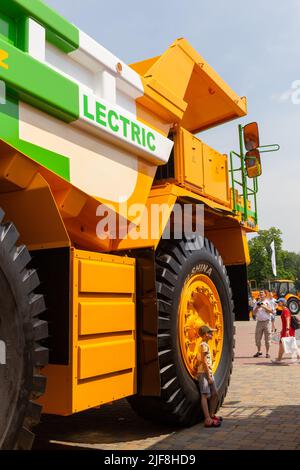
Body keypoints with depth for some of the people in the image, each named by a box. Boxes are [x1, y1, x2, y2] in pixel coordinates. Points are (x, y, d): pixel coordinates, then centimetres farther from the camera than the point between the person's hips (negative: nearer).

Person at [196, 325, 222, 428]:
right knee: (205, 395, -8)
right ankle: (208, 420, -8)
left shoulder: (204, 345, 16)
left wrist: (210, 375, 18)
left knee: (214, 394, 13)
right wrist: (209, 376, -18)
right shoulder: (204, 345, -14)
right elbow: (204, 362, -18)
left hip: (209, 373, 10)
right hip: (204, 373, -10)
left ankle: (211, 415, 25)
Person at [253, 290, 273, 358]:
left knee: (267, 338, 0)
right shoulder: (257, 303, 12)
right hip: (259, 322, 3)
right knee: (257, 338, 5)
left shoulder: (268, 302, 3)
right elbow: (254, 313, 9)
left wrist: (264, 307, -16)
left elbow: (271, 311, -7)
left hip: (266, 322, -3)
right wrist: (257, 308, -7)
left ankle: (267, 353, 10)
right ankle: (259, 352, 20)